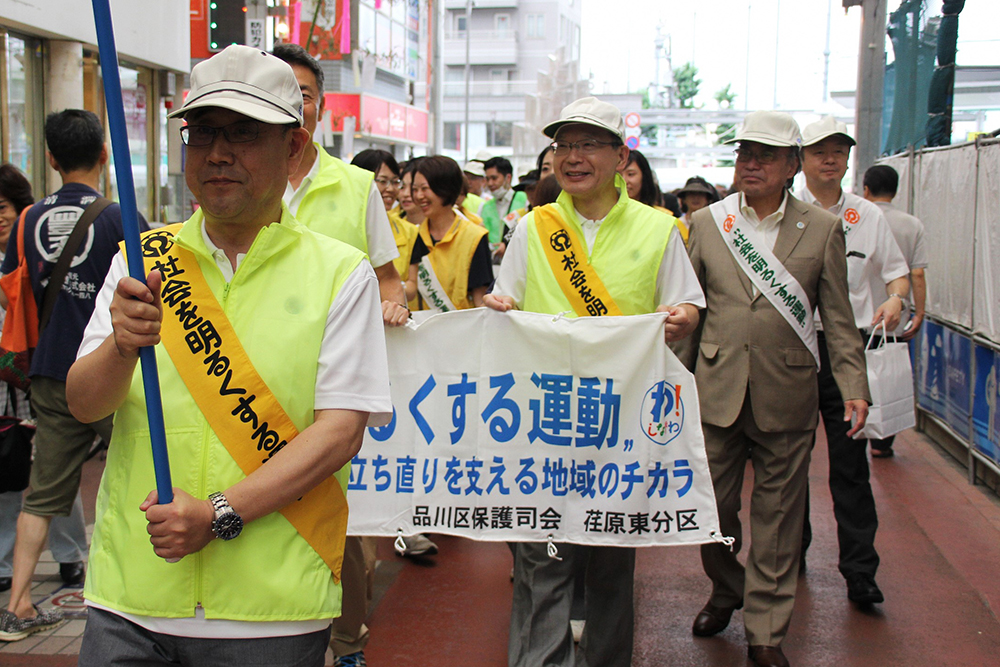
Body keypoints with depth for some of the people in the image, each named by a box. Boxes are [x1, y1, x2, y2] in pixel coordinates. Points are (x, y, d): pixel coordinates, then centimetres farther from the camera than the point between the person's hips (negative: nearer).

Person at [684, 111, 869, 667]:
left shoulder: (823, 230, 4)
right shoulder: (706, 223, 6)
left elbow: (838, 318, 5)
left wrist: (854, 386, -3)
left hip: (787, 396, -1)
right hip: (716, 390, 1)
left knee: (778, 517, 6)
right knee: (710, 505, 9)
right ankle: (727, 590, 37)